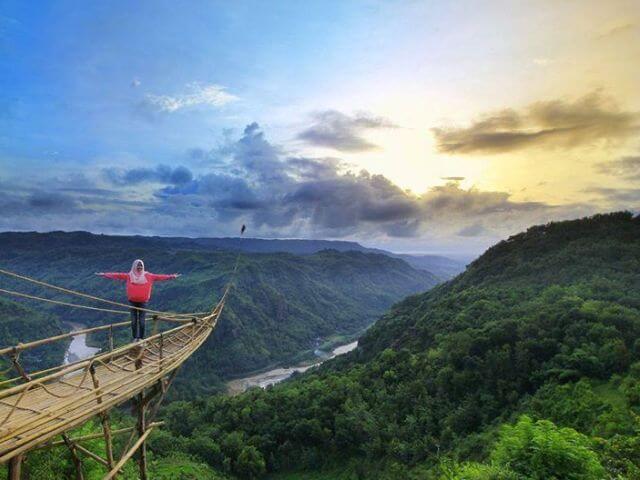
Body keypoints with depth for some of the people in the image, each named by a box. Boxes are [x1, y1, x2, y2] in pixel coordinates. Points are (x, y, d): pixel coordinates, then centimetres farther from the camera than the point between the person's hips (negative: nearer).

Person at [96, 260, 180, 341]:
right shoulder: (129, 276, 2)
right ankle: (135, 338, 15)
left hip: (143, 302, -1)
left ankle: (141, 338, 11)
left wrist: (171, 276, -9)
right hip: (133, 302, 1)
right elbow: (118, 275, -1)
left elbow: (159, 277, -4)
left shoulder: (148, 276, -1)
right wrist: (105, 274, -5)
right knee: (134, 321, 3)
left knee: (142, 321, -1)